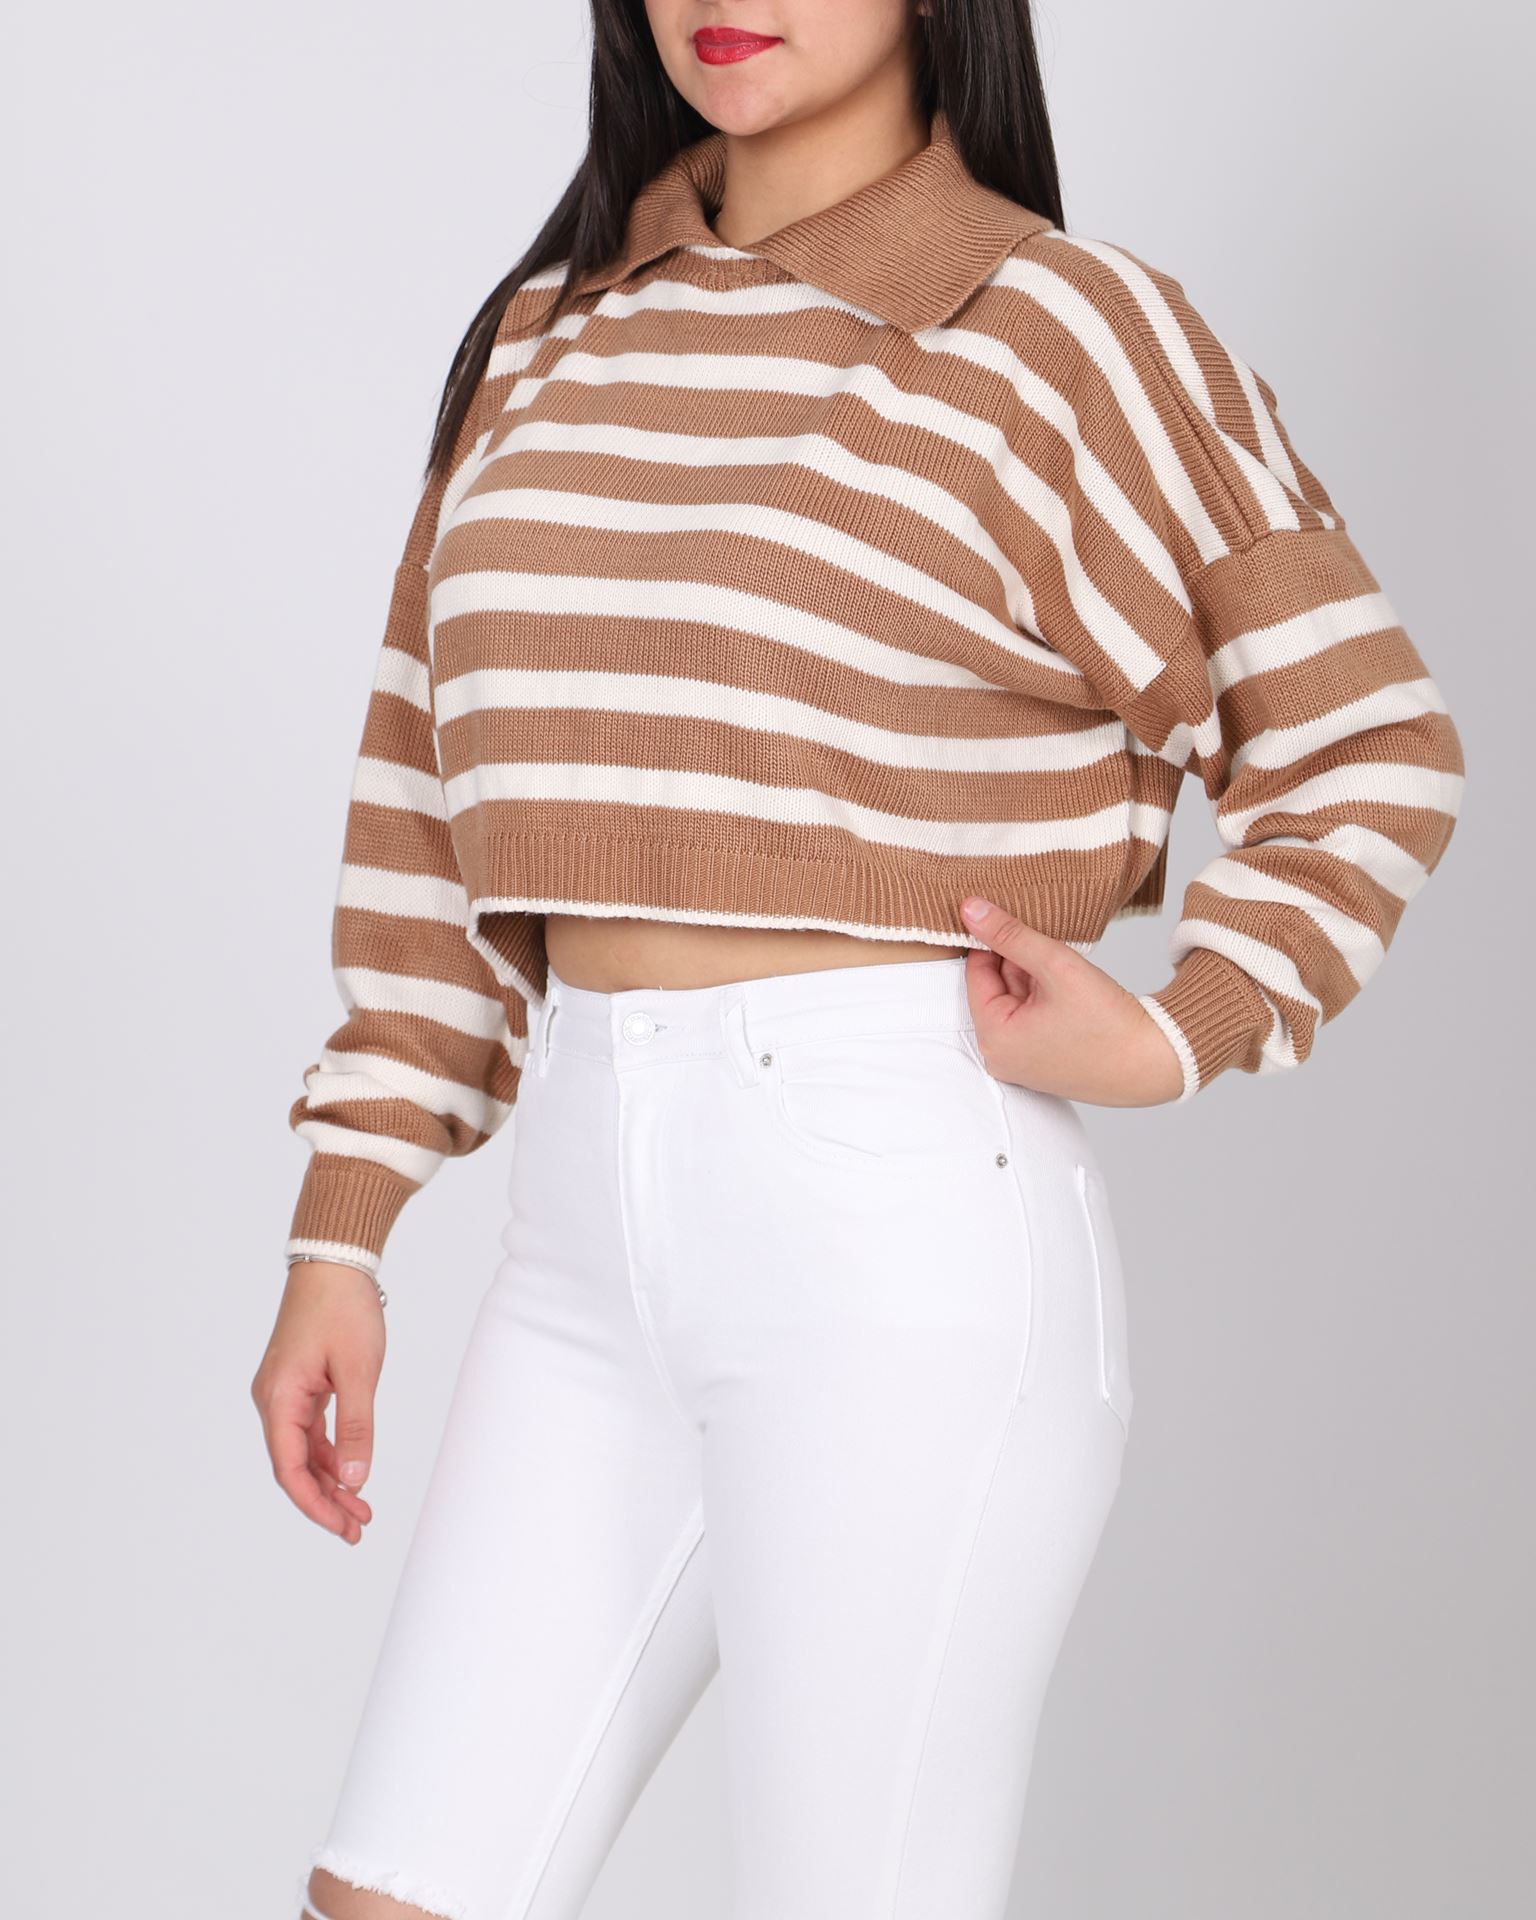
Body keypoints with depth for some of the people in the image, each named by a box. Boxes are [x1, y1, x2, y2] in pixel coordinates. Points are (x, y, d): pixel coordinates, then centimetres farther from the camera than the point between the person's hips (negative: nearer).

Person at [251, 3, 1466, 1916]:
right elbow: (438, 809, 15)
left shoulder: (1059, 329, -3)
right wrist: (338, 1240, 12)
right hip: (590, 1247, 6)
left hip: (902, 1235, -6)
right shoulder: (545, 341, 14)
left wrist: (1180, 1043, -9)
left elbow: (1366, 750, 4)